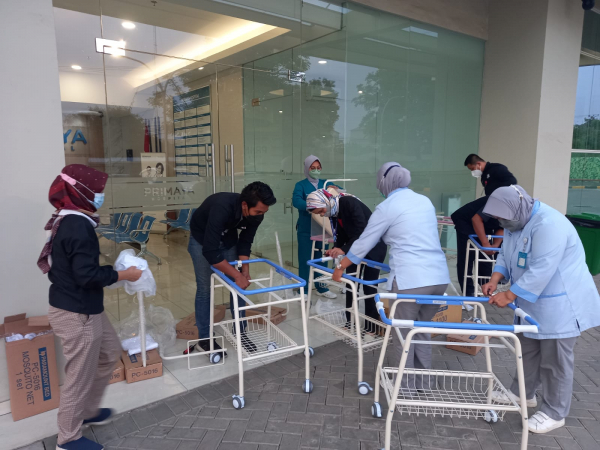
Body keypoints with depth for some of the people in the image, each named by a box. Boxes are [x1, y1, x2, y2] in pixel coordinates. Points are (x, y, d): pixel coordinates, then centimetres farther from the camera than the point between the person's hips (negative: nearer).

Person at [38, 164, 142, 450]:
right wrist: (124, 274, -15)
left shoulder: (67, 221, 8)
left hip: (82, 308, 10)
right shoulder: (78, 226, -24)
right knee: (80, 376, 7)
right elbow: (87, 274, -27)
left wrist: (112, 272, 10)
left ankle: (88, 411, 41)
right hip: (77, 314, -10)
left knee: (110, 353, 25)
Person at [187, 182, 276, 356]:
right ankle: (204, 339, 7)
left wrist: (245, 270, -18)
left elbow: (245, 242, -8)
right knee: (205, 288, -5)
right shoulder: (222, 208, -43)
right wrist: (237, 275, -37)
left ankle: (239, 332, 15)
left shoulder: (255, 214, -24)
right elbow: (210, 252, -42)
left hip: (228, 237, 5)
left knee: (238, 286, 2)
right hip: (202, 238, -5)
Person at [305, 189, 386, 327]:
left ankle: (371, 328, 5)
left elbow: (363, 231, -33)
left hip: (374, 247, -8)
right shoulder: (333, 212, -1)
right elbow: (342, 235, 5)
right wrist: (335, 249, -14)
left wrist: (344, 249, -38)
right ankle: (350, 323, 19)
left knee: (369, 287, -7)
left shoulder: (349, 203, -27)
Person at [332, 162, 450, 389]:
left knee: (402, 336, 10)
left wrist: (341, 267, 16)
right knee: (421, 332, 22)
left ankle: (406, 388, 20)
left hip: (410, 280, -7)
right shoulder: (425, 201, 15)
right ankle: (423, 385, 32)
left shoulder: (386, 207, -3)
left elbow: (364, 243, 3)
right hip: (439, 277, 7)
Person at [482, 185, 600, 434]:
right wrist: (495, 280, -8)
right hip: (533, 300, 9)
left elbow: (541, 270, -32)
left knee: (555, 360, 3)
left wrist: (509, 295, -26)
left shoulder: (548, 225, -30)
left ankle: (554, 413, 19)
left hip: (560, 302, -9)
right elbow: (505, 254, 7)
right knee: (528, 349, 21)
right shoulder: (515, 220, 2)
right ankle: (523, 393, 39)